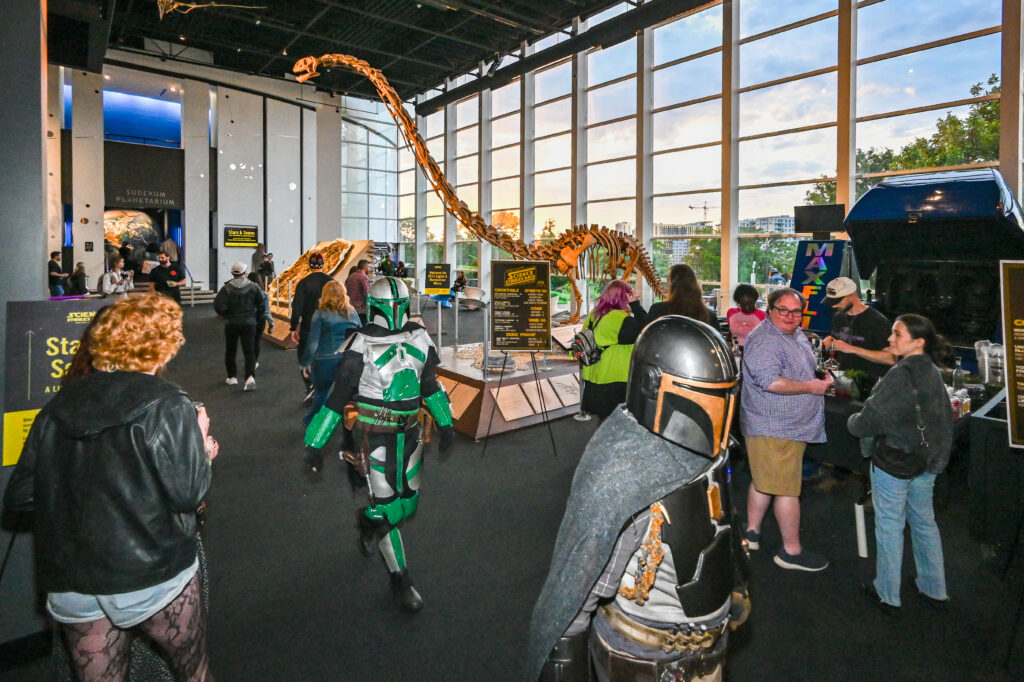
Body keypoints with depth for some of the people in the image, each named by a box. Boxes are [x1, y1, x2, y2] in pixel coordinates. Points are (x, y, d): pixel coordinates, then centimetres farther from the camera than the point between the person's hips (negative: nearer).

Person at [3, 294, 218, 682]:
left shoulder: (59, 406, 2)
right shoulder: (167, 405, -15)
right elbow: (188, 494, -18)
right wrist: (201, 446, -1)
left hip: (69, 584, 5)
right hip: (152, 577, -5)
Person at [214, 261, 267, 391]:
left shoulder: (227, 288, -8)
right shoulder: (253, 287, -3)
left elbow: (218, 306, -12)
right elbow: (262, 303, -1)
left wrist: (226, 315, 7)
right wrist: (258, 317, 13)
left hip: (231, 324, 0)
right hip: (249, 323, 0)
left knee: (230, 351, 16)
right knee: (249, 351, 0)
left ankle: (232, 377, 23)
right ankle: (250, 376, -18)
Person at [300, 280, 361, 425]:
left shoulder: (320, 314, -1)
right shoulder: (352, 312, 9)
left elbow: (313, 341, -4)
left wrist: (306, 363, 6)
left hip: (325, 361, -1)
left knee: (321, 393, 18)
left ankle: (310, 422, 33)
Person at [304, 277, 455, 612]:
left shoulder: (419, 338, 1)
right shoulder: (361, 345, -14)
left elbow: (430, 383, 14)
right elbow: (336, 396, -10)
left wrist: (444, 423, 14)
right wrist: (315, 444, -10)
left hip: (408, 433, 5)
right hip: (372, 436, -5)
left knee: (408, 504, 14)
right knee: (388, 509, -2)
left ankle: (369, 521, 48)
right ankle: (400, 580, 18)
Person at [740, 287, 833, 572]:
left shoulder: (797, 335, 14)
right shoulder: (763, 340, -19)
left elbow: (804, 371, 32)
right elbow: (770, 381, -29)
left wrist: (822, 377, 13)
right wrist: (810, 387, -19)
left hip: (789, 426, 10)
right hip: (775, 428, -10)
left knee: (763, 482, 18)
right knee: (787, 489, -1)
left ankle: (751, 533, 31)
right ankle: (792, 552, 12)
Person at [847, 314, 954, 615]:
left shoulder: (900, 376, -22)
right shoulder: (933, 372, 5)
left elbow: (871, 419, -22)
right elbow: (944, 418, 13)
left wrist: (852, 421, -1)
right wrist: (939, 456, 22)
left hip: (893, 463, -8)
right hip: (926, 462, 8)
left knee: (889, 526, 5)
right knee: (924, 523, 20)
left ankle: (887, 595, 18)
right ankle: (934, 589, 35)